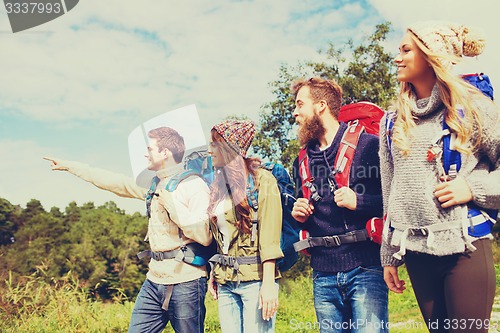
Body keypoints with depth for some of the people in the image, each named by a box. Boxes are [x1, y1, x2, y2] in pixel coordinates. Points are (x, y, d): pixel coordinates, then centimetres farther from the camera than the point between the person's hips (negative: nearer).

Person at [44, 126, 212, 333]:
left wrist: (171, 202, -19)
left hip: (185, 284, -8)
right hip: (154, 281, 8)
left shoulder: (195, 186, -13)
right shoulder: (154, 184, 12)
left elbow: (204, 236, -23)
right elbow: (114, 182, 20)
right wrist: (70, 166, 25)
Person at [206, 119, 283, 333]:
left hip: (255, 278, -6)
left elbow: (270, 236, -12)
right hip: (226, 281, 7)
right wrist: (214, 274, 10)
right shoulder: (219, 185, 14)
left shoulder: (261, 179, -6)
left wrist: (268, 283, -17)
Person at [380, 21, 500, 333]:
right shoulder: (392, 122, 9)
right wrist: (389, 256, 12)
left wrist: (474, 187, -16)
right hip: (416, 252, 4)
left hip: (465, 246, -4)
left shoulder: (471, 107, -2)